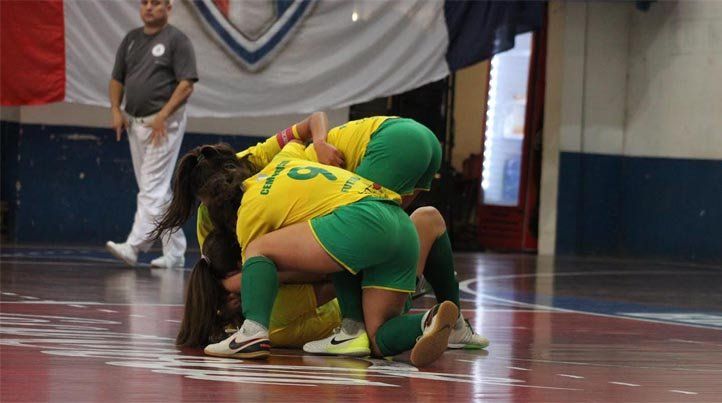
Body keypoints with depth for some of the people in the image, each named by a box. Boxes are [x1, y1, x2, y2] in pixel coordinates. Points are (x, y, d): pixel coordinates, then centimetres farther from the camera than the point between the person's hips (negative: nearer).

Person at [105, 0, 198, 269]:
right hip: (134, 123, 7)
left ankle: (133, 246, -21)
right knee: (159, 191, 9)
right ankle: (175, 252, 15)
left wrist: (163, 115, -19)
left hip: (165, 123, -7)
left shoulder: (177, 40, -5)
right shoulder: (131, 39, 15)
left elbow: (186, 84, -12)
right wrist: (116, 110, 2)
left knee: (152, 188, -13)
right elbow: (117, 80, 18)